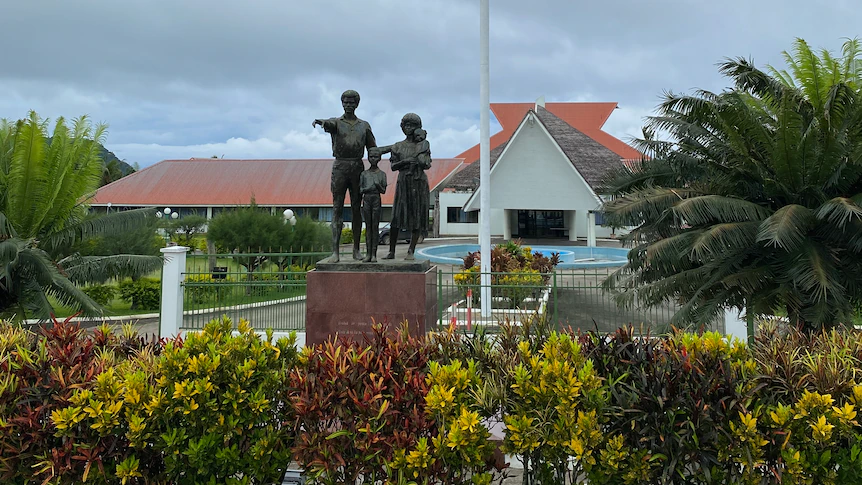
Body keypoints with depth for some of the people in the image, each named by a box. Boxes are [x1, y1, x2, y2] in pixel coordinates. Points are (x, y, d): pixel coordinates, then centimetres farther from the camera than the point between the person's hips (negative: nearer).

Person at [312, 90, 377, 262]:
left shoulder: (364, 125, 13)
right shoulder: (336, 122, 7)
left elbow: (372, 149, 13)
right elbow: (329, 124, -19)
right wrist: (320, 121, -44)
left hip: (358, 168, 2)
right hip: (340, 167, -2)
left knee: (356, 209, 4)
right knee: (337, 208, -5)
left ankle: (356, 249, 12)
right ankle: (335, 251, -7)